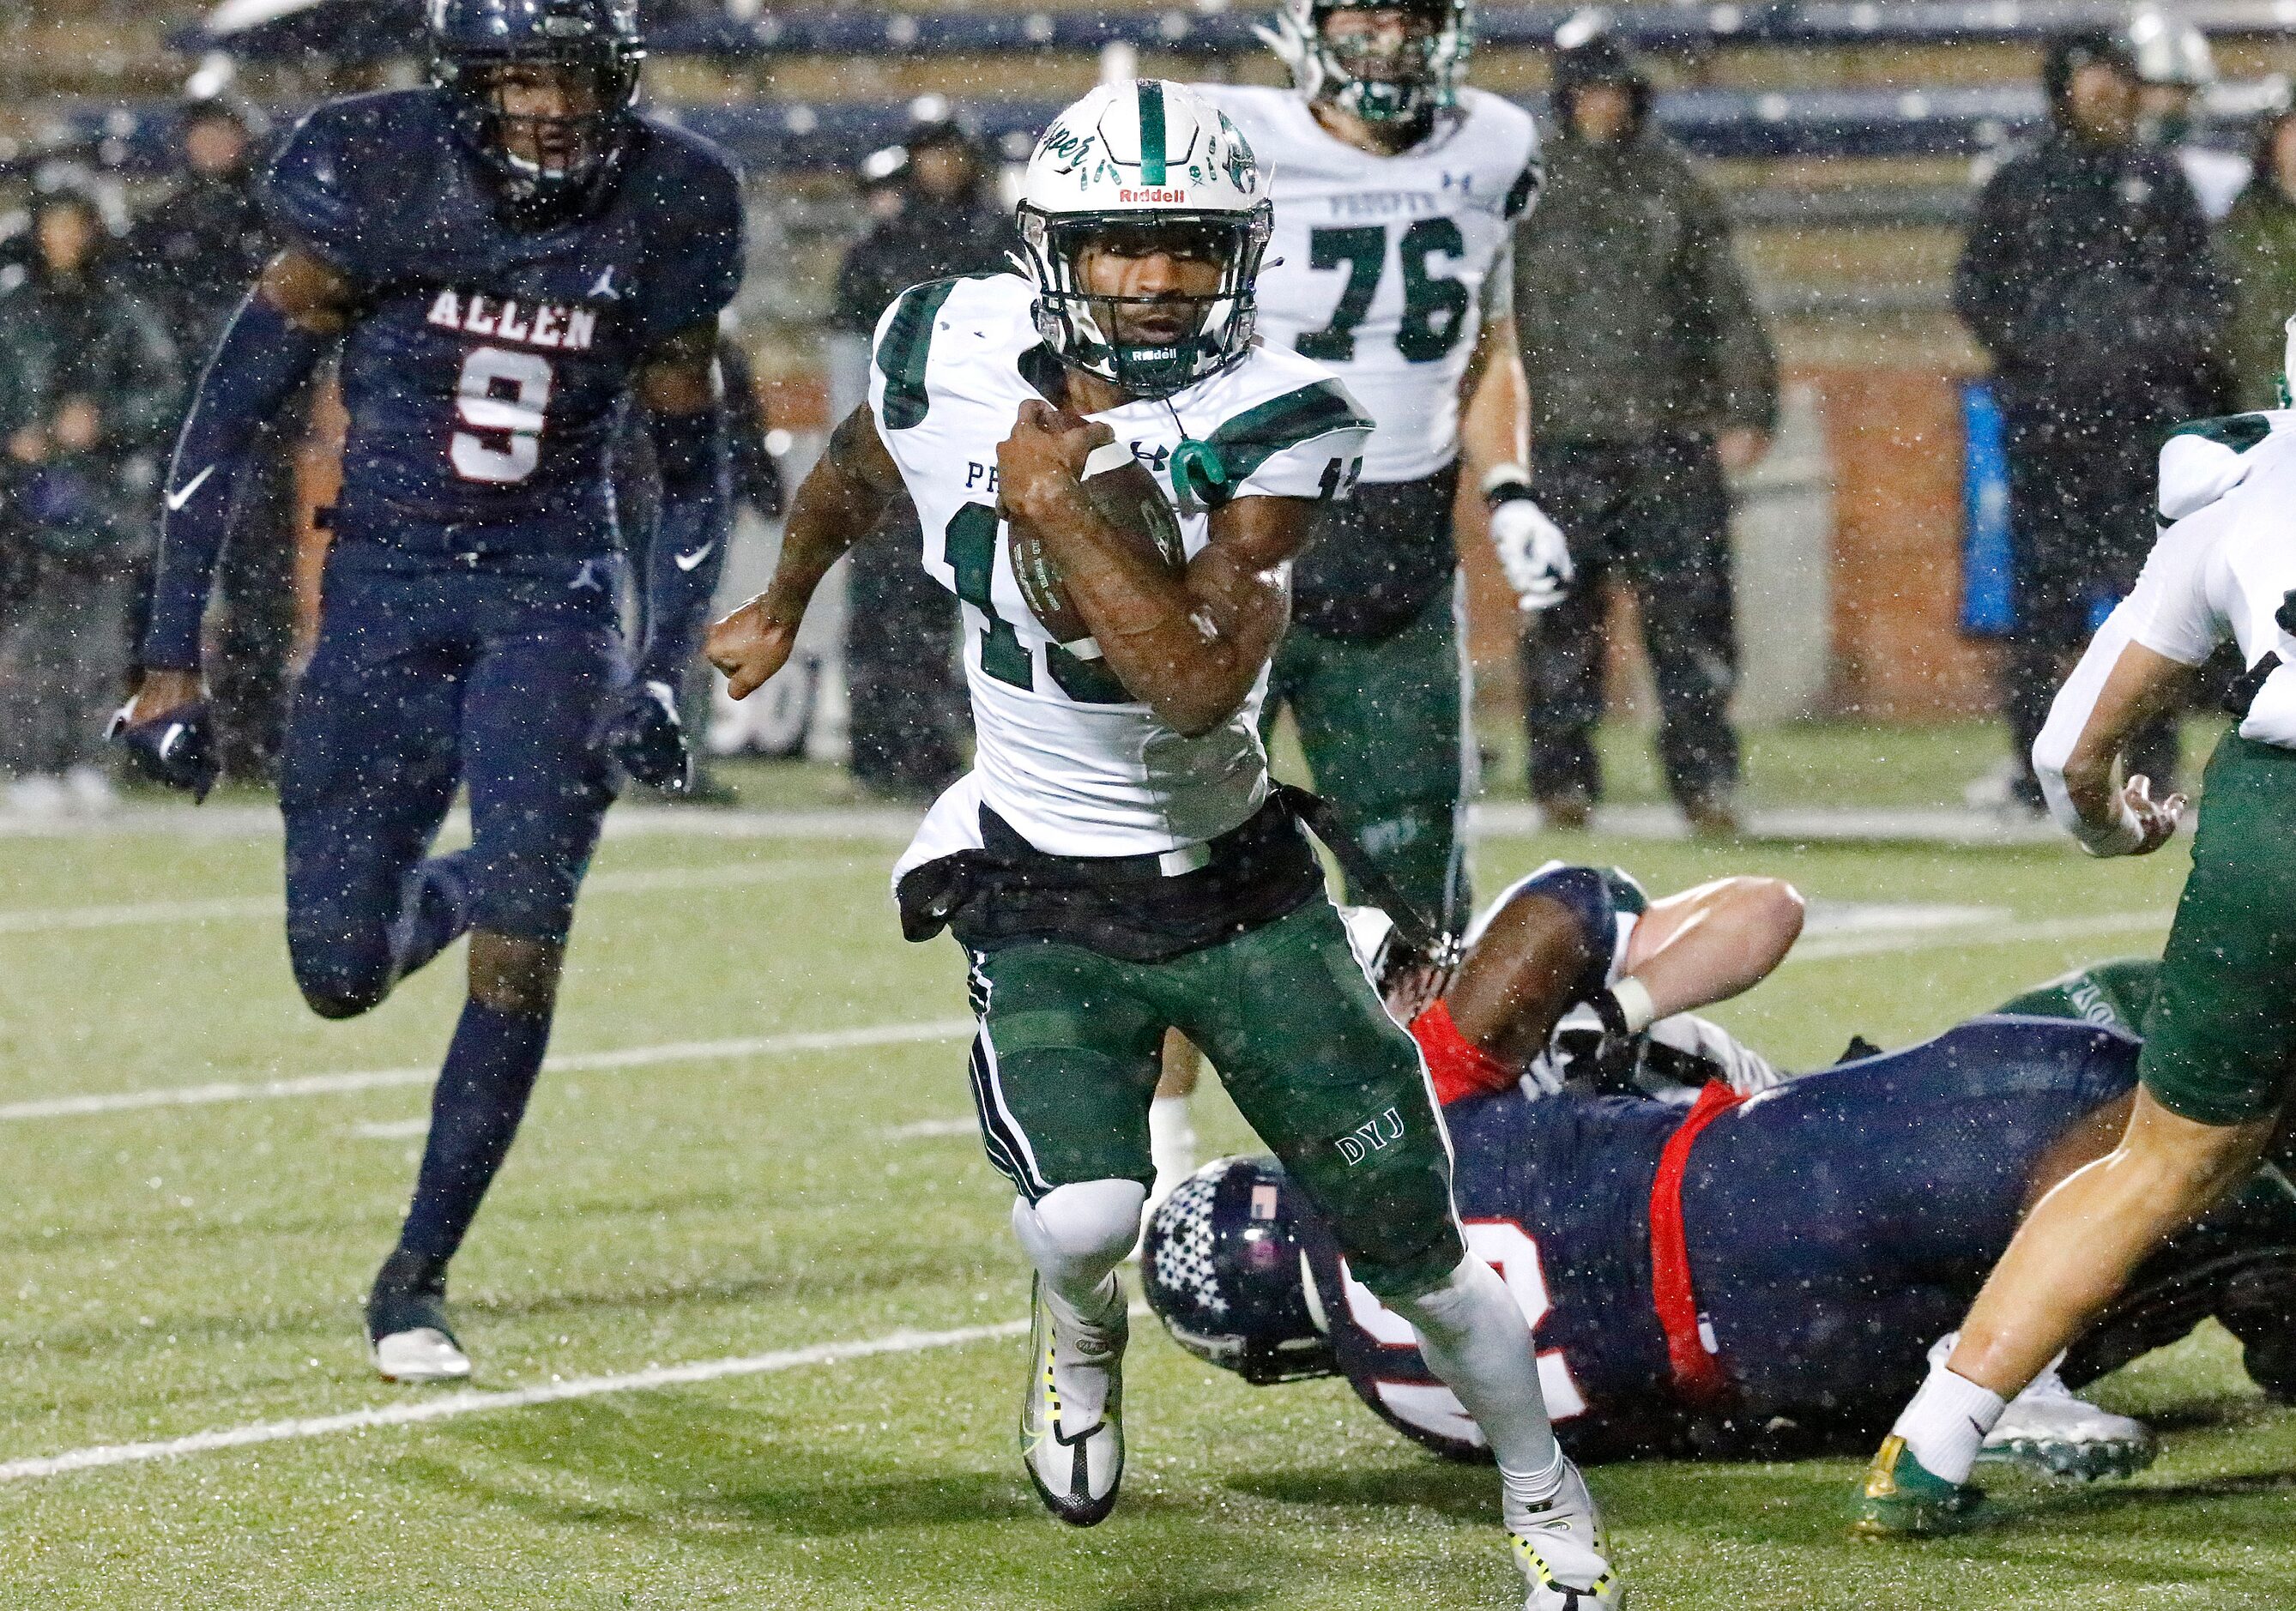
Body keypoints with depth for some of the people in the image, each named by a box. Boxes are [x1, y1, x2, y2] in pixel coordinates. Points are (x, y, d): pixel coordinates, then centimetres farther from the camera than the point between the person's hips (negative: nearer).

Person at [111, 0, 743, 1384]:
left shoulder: (664, 214, -5)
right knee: (342, 975, 0)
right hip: (388, 592, 0)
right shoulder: (382, 180, -12)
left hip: (553, 597, 0)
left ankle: (416, 1281, 1)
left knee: (522, 958, -13)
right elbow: (230, 422, -6)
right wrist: (174, 662, -7)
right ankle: (442, 894, 37)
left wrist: (666, 678, -3)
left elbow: (697, 474, 8)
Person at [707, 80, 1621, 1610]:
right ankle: (1081, 1332, 15)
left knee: (1410, 1241, 3)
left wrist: (1060, 507, -31)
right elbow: (849, 480, 14)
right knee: (1084, 1220, -23)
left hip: (1239, 884, 0)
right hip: (1044, 896, 0)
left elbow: (1199, 688, -32)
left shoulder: (1270, 426, -20)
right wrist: (781, 609, 31)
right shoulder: (952, 361, -12)